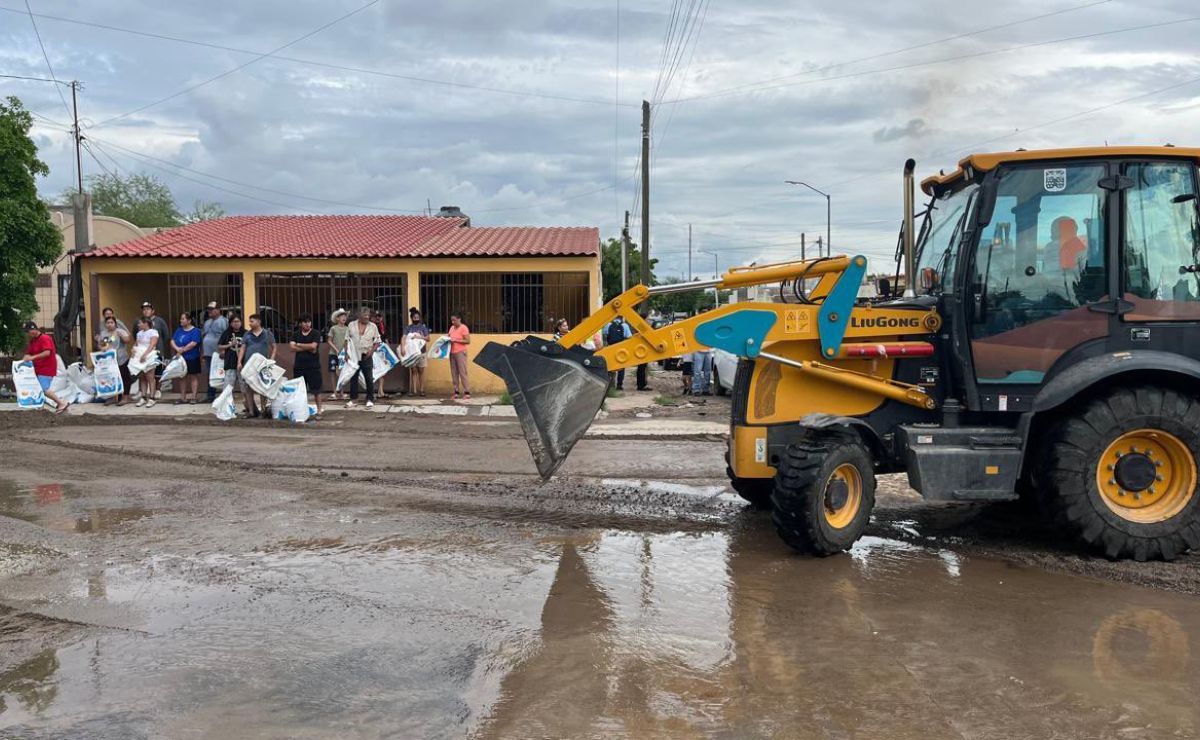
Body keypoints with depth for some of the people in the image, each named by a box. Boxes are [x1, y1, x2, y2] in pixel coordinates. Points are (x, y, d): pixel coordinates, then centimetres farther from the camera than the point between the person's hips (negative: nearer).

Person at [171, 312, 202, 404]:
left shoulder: (195, 331, -8)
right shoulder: (179, 330, 11)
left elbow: (193, 343, -18)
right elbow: (172, 341, 7)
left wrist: (182, 350, -15)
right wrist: (177, 348, -13)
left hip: (192, 358, -6)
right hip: (181, 358, 6)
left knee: (193, 377, 1)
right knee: (182, 377, 11)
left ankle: (193, 397, 4)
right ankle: (182, 397, 18)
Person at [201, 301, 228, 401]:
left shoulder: (223, 321, -7)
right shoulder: (207, 322, 19)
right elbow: (204, 336, 24)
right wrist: (202, 351, 18)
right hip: (208, 354, 8)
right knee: (210, 375, 12)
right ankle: (211, 396, 19)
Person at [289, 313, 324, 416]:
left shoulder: (316, 334, 1)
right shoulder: (296, 334, 10)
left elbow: (313, 346, -14)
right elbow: (292, 347, -4)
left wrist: (298, 344, -4)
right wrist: (308, 348, -11)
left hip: (313, 366, -3)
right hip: (299, 366, 3)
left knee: (316, 389, 0)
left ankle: (319, 409, 6)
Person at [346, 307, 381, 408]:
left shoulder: (373, 327, 2)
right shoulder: (352, 325, 5)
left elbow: (377, 342, 4)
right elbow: (347, 340, 7)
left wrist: (371, 351, -11)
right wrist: (346, 353, -3)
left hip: (367, 357, -1)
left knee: (369, 379, -1)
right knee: (353, 378, 6)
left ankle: (370, 400, 7)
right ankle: (353, 399, 15)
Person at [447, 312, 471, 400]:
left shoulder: (463, 328, -6)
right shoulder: (452, 328, 14)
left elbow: (468, 341, -11)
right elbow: (449, 336, 24)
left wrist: (455, 340, -16)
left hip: (460, 352, -7)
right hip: (452, 353, 7)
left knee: (462, 372, -8)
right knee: (454, 373, 3)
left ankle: (467, 393, -7)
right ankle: (456, 392, 6)